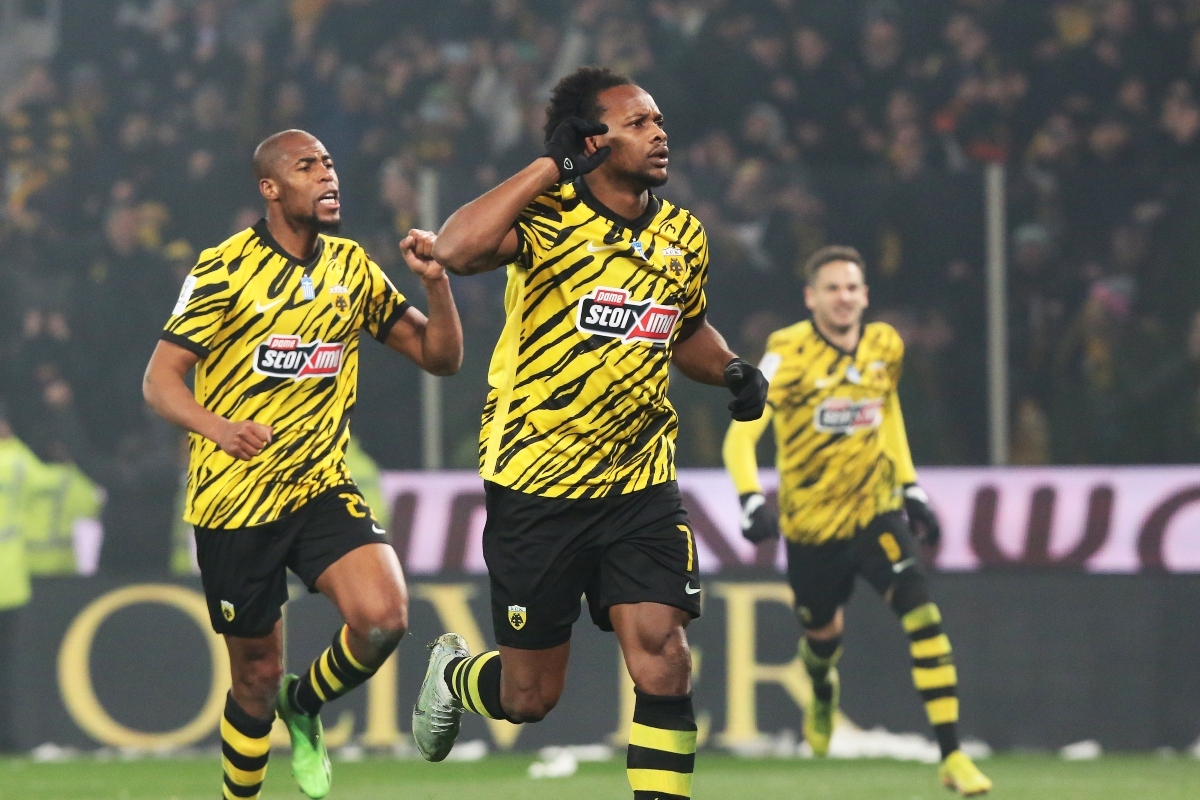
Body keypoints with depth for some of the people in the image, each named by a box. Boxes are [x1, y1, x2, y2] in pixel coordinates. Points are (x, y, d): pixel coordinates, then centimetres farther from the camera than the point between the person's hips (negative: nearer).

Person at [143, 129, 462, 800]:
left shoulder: (354, 268, 7)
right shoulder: (225, 269, -7)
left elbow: (441, 357, 9)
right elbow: (161, 379, -10)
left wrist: (436, 281, -10)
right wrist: (219, 428, -30)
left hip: (323, 489, 3)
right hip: (235, 496, -3)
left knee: (384, 617, -21)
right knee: (258, 675, 2)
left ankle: (304, 706, 10)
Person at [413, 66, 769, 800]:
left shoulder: (684, 237, 6)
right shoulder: (549, 220, -13)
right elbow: (457, 250, -34)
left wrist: (732, 370, 4)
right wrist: (551, 169, -27)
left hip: (641, 484, 4)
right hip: (536, 484, -4)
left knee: (662, 658, -14)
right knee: (531, 696, 8)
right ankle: (452, 672, 43)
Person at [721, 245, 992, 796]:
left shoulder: (885, 347, -2)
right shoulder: (788, 355, -15)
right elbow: (740, 437, -17)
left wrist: (912, 490, 15)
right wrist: (752, 502, -33)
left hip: (875, 507, 1)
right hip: (810, 518, -1)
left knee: (921, 614, -19)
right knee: (822, 631, 16)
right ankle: (823, 693, 57)